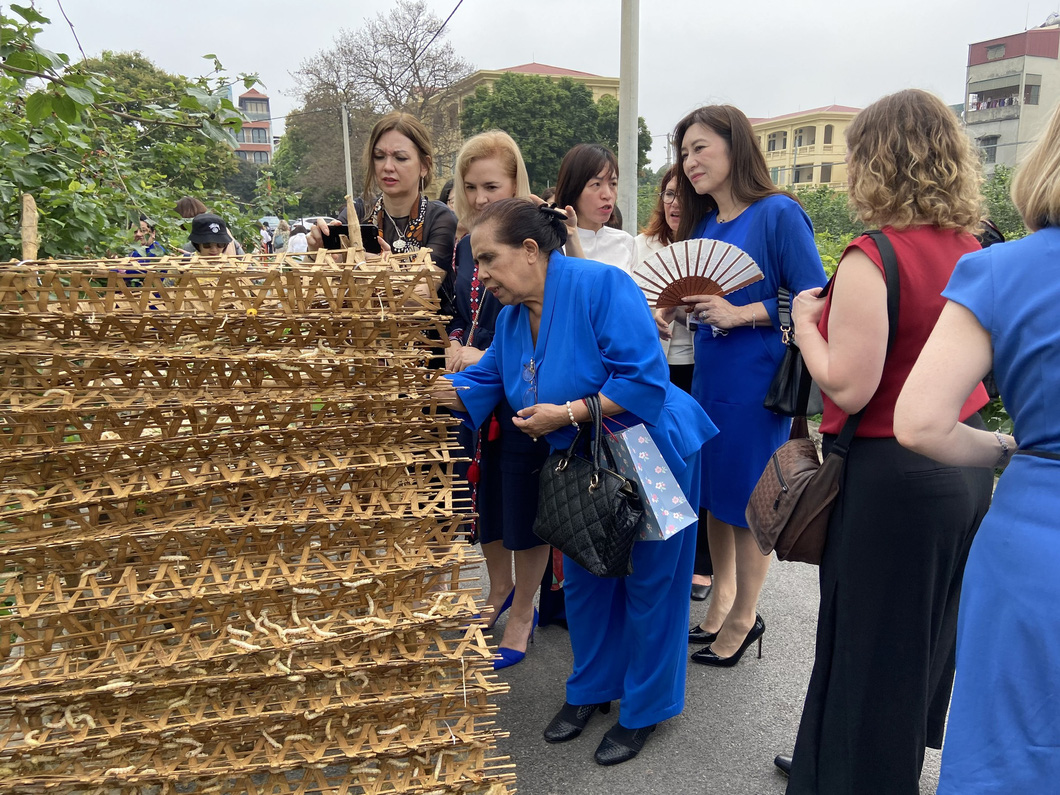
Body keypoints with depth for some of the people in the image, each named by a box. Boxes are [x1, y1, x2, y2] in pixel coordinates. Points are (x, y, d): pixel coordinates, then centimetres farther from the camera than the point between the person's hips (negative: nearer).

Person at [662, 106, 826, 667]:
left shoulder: (778, 214, -11)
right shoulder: (703, 224, 11)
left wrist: (741, 314, -21)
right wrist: (673, 311, -2)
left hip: (758, 378, -7)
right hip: (709, 373, 7)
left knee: (747, 498, 4)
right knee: (711, 489, 14)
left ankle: (743, 618, 23)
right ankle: (721, 596, 34)